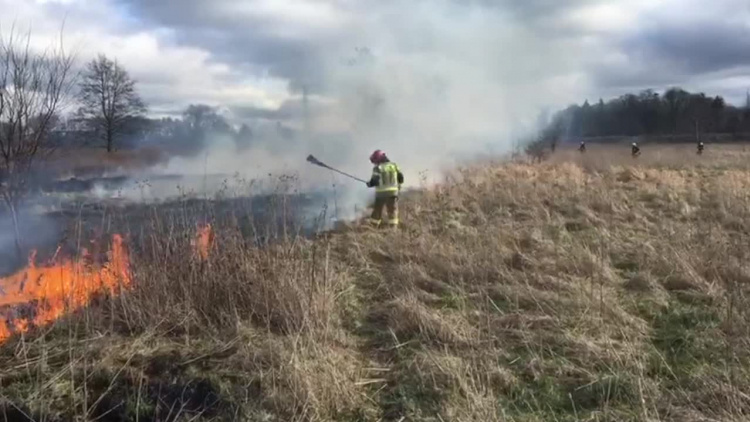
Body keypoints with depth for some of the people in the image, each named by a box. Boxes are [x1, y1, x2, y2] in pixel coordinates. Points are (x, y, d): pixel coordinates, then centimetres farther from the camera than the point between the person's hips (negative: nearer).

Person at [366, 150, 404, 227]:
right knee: (393, 212, 5)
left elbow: (375, 181, -13)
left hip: (381, 193, -2)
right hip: (393, 192, 2)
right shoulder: (394, 165, 5)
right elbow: (401, 178, 6)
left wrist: (369, 184, 7)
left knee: (377, 212, 11)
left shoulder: (377, 168, -6)